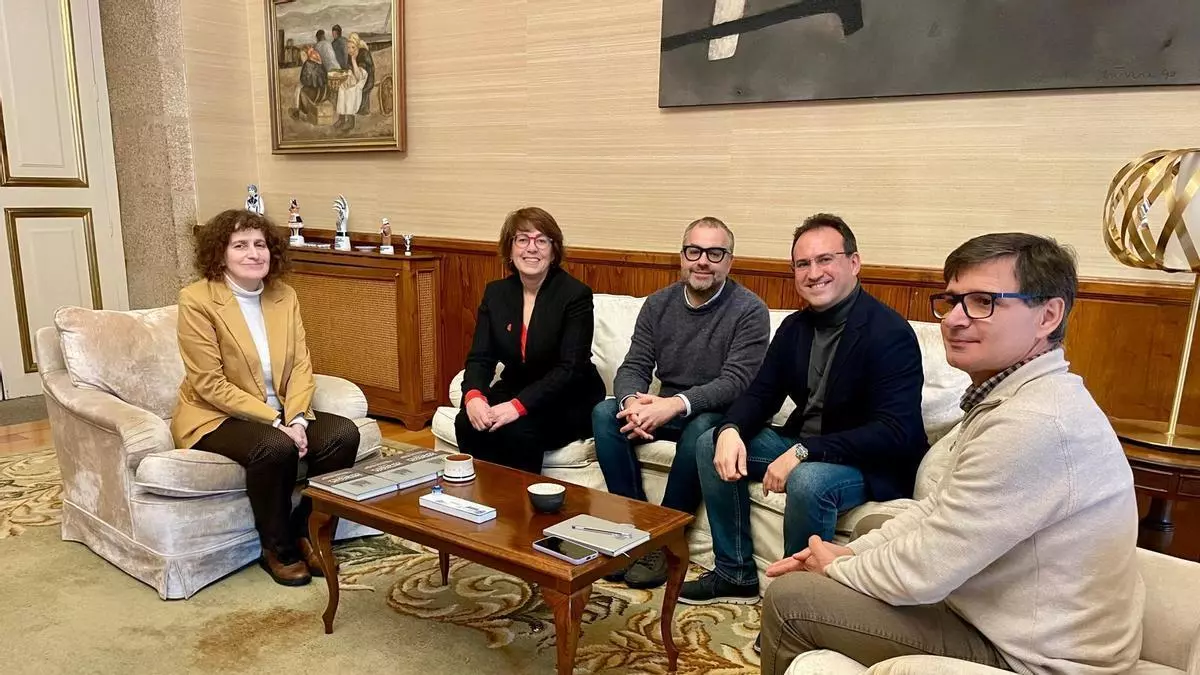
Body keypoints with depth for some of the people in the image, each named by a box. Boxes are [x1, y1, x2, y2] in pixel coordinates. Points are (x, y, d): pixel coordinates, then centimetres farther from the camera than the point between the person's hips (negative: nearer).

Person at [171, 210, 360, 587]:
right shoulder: (196, 299, -13)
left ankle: (305, 532, -1)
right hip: (214, 418, -5)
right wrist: (275, 421, -22)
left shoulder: (285, 296, 4)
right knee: (275, 447, -34)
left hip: (279, 415, 5)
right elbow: (210, 384, -17)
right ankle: (277, 549, -9)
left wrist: (296, 418, -17)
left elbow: (301, 366, 1)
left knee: (343, 433, -19)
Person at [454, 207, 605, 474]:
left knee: (518, 431, -30)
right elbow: (480, 357, -1)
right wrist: (473, 396, -24)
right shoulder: (496, 293, 4)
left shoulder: (576, 295, -12)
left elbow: (571, 368, -20)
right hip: (514, 389, 5)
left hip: (569, 401, -4)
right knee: (467, 423, -22)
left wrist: (519, 405, -31)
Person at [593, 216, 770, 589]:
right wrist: (634, 401, -26)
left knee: (700, 429, -36)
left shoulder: (749, 310, -11)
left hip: (717, 414, -4)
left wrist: (676, 404, -34)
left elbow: (737, 381, -20)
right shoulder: (658, 304, 2)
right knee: (604, 413, -19)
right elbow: (632, 368, -1)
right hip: (665, 409, 5)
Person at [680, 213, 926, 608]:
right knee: (711, 445, 1)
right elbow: (761, 394, 7)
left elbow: (895, 433, -27)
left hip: (874, 463, -8)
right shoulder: (795, 327, 4)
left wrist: (803, 452, -32)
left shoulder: (890, 334, -20)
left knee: (808, 481, -37)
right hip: (801, 446, 8)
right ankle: (736, 575, 10)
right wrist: (730, 430, -16)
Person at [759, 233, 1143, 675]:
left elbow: (921, 572, -26)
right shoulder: (1017, 395, 5)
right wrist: (849, 553, 1)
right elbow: (939, 508, 11)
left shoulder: (1032, 424, -30)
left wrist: (836, 569, -7)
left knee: (790, 599, -8)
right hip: (1009, 619, 9)